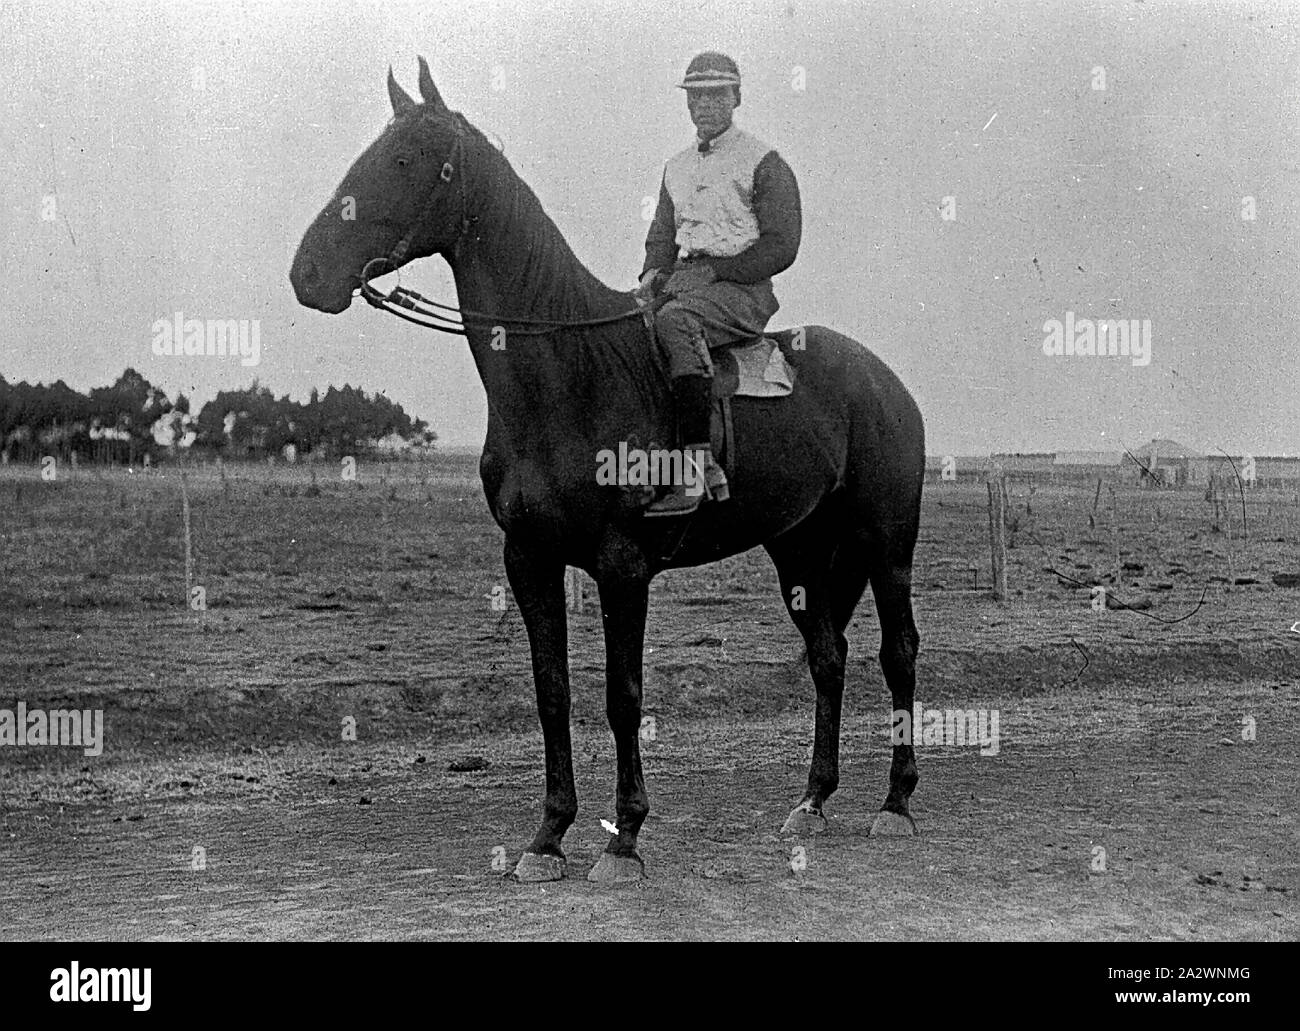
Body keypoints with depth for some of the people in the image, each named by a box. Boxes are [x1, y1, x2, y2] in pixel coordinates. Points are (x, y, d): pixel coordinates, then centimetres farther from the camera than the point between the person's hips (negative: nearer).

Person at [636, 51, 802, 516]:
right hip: (685, 283, 7)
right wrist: (654, 273, 2)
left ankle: (699, 465, -44)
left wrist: (712, 270, -15)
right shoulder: (677, 167, 22)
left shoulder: (764, 163, 1)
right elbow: (661, 234, 25)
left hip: (743, 289, -7)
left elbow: (780, 247, -7)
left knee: (675, 320, -37)